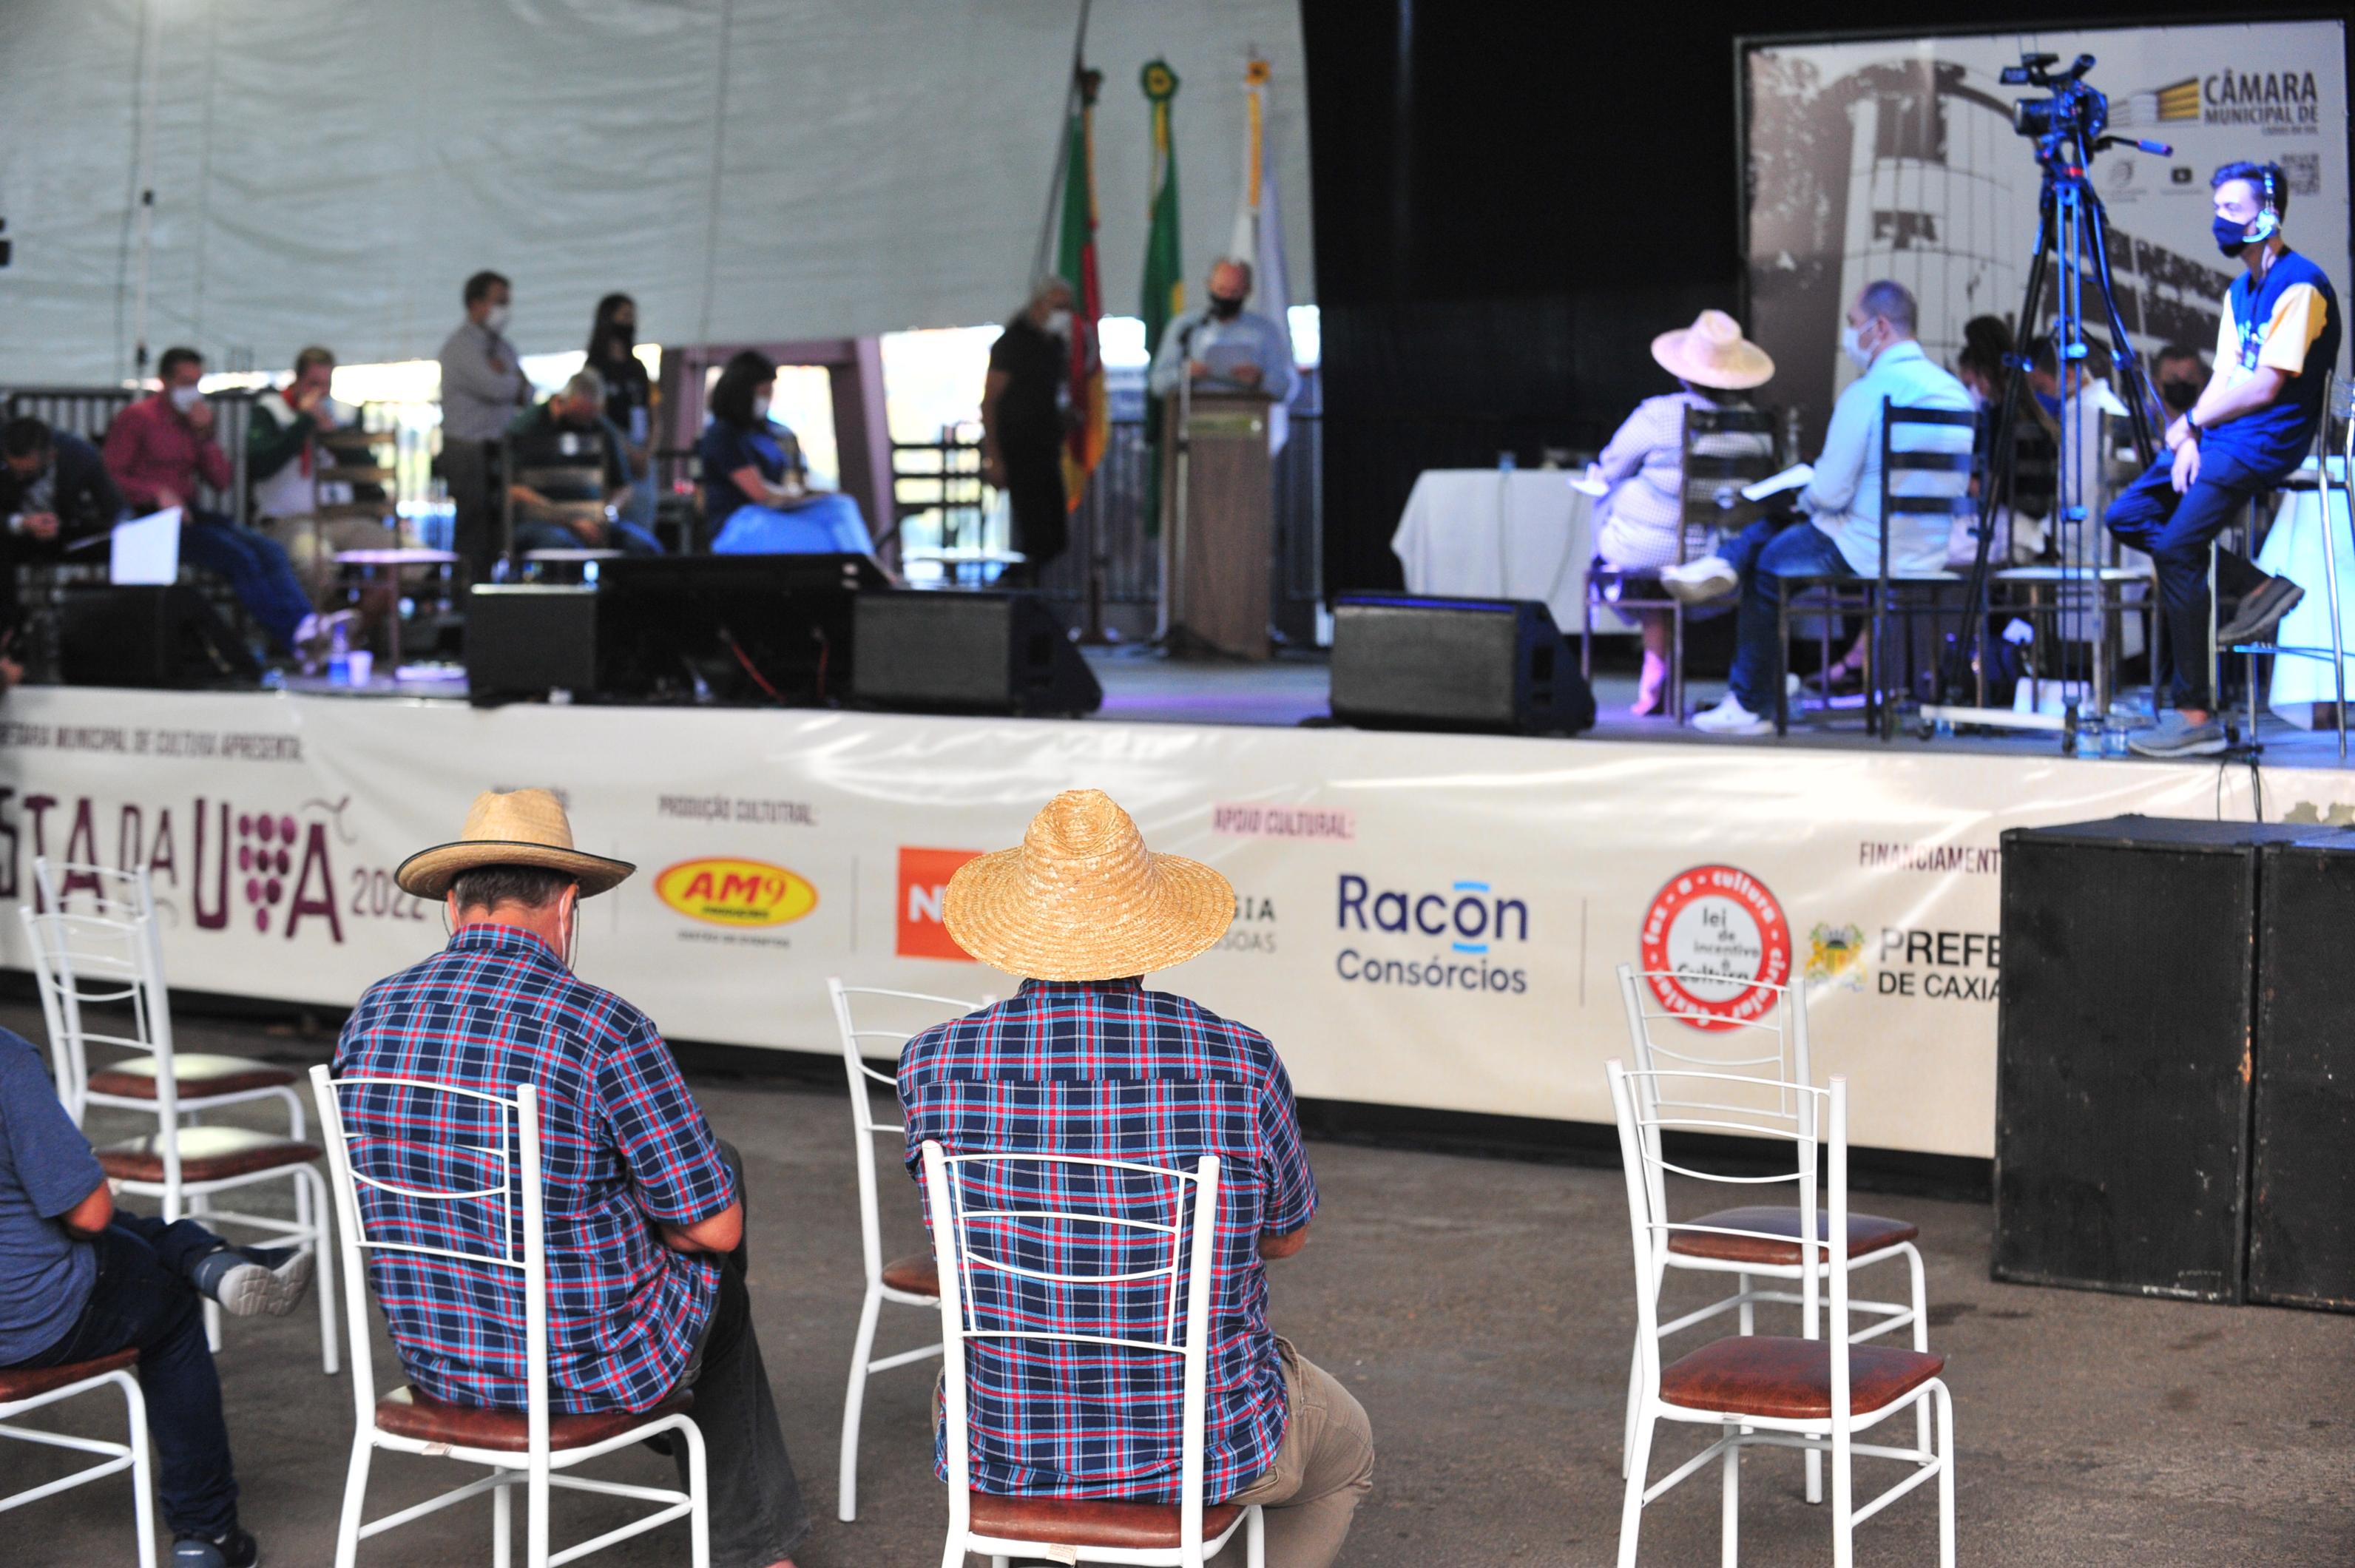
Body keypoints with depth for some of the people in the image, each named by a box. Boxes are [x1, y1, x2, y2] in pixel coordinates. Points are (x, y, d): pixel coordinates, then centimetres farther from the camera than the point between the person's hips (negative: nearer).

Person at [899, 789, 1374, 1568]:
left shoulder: (933, 1068, -17)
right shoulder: (1242, 1068, -20)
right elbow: (1287, 1235, 0)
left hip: (1004, 1452, 2)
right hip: (1209, 1445, -1)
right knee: (1344, 1451, 33)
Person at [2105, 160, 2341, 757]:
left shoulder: (2300, 285, -12)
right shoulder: (2240, 291, 17)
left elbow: (2265, 387, -17)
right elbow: (2223, 380, 14)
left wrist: (2192, 422, -7)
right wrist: (2192, 440, -4)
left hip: (2269, 443, -10)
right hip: (2218, 439, 10)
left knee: (2176, 547, -21)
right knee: (2127, 516, 2)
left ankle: (2196, 716, -17)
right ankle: (2257, 587, 5)